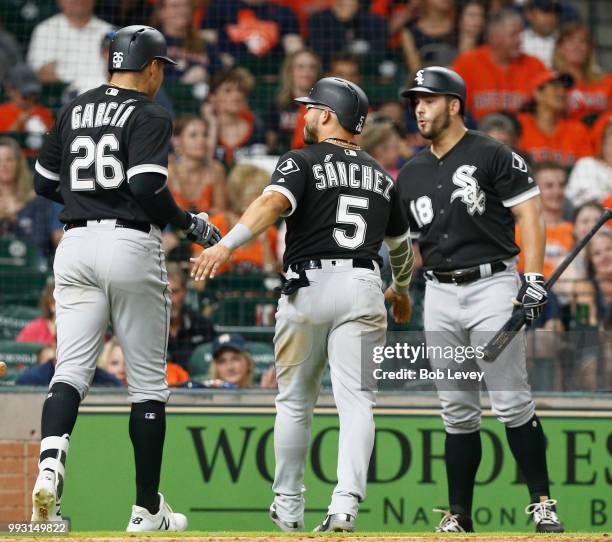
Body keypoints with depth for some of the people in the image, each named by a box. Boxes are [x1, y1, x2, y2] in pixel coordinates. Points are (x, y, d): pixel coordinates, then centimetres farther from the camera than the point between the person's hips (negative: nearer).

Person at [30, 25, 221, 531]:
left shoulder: (74, 110, 13)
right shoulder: (150, 116, -5)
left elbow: (44, 182, 18)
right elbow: (148, 187, -18)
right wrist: (191, 222, -2)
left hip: (76, 245, 5)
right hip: (132, 244, -4)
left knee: (71, 370, -2)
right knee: (148, 382, 6)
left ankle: (50, 459, -33)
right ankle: (147, 510, 10)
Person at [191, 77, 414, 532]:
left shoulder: (302, 162, 0)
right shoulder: (381, 176, 17)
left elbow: (274, 202, -20)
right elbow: (403, 245, 28)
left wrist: (227, 245, -31)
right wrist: (402, 289, 47)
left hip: (308, 287, -3)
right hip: (363, 289, 3)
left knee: (295, 400, 12)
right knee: (356, 399, -4)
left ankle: (289, 507, 19)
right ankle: (346, 503, -22)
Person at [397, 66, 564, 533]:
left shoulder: (492, 156, -3)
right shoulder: (411, 174, 14)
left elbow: (529, 215, -7)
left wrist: (534, 277, -16)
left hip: (491, 286, -5)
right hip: (440, 295, 6)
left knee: (511, 402, -10)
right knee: (457, 411, 7)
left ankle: (542, 502, -3)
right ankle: (459, 516, 10)